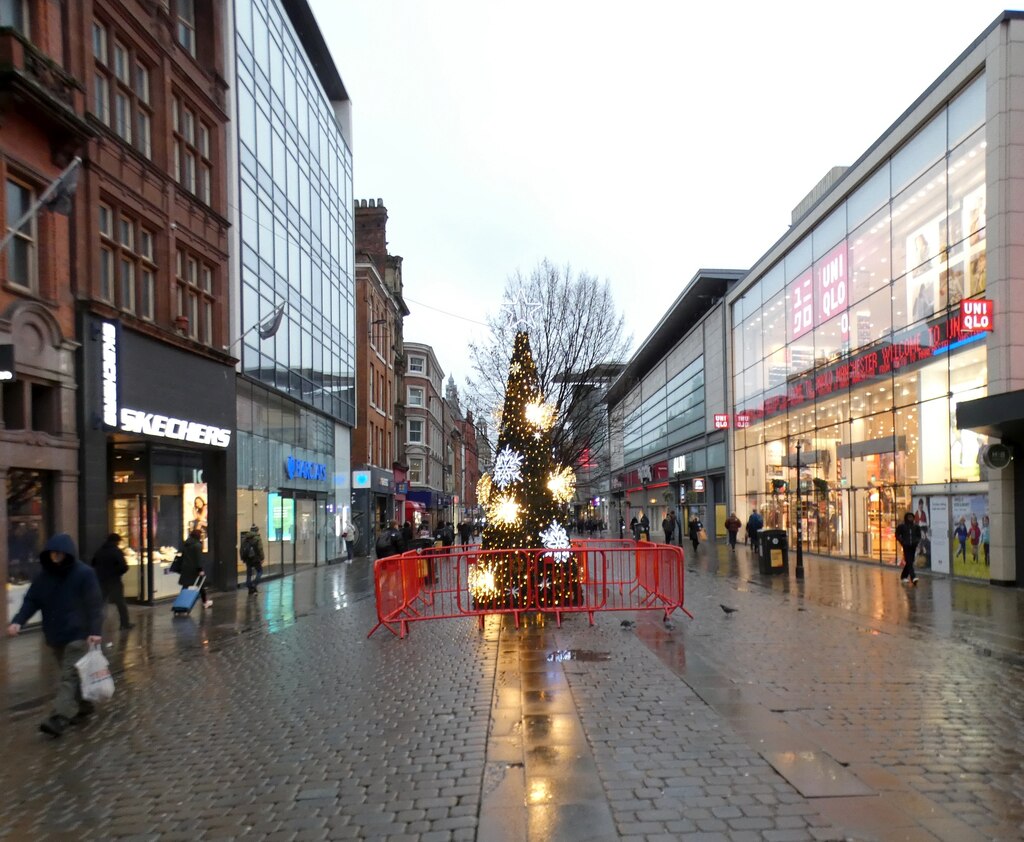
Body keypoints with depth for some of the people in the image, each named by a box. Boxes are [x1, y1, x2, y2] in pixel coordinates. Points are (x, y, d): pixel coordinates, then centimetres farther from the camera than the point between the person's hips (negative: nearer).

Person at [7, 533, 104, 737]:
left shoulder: (84, 573, -12)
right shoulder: (44, 575, 4)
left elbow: (94, 605, -14)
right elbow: (31, 600, 1)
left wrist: (95, 631, -23)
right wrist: (18, 621, -16)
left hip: (78, 634, -6)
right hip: (55, 635, 6)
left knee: (69, 676, -10)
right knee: (71, 674, 16)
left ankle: (60, 717, -16)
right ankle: (83, 706, 31)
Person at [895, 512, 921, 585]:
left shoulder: (916, 526, 9)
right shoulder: (902, 526, -1)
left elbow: (919, 536, 18)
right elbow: (897, 535, 4)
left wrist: (917, 541, 0)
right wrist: (902, 542, -7)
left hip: (913, 546, 5)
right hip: (906, 547, -5)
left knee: (909, 562, 10)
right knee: (909, 562, -14)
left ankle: (903, 576, 26)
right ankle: (913, 577, -24)